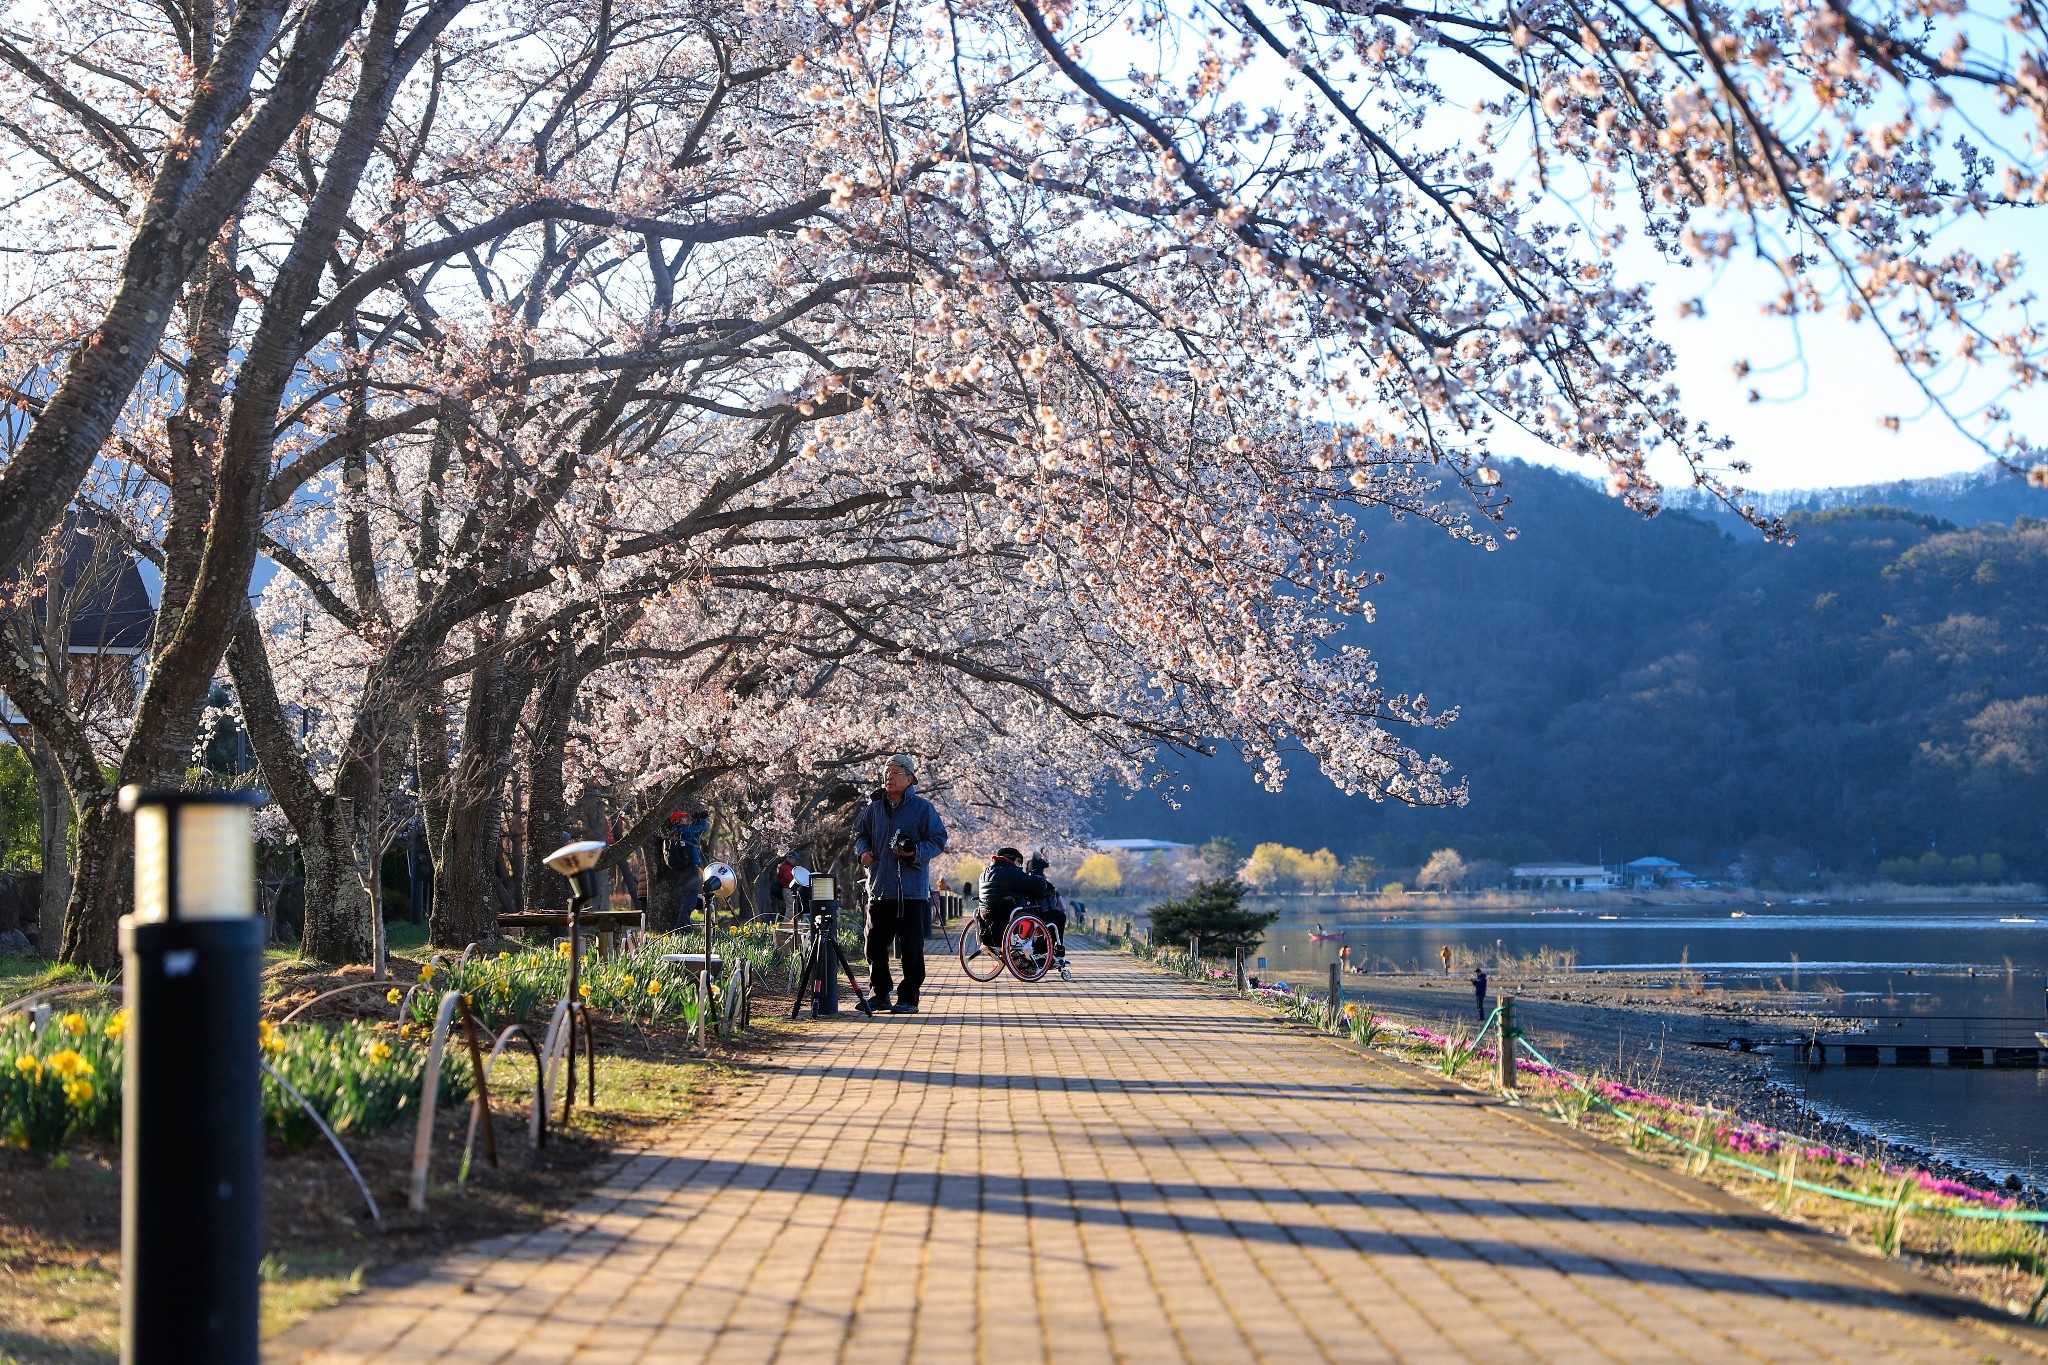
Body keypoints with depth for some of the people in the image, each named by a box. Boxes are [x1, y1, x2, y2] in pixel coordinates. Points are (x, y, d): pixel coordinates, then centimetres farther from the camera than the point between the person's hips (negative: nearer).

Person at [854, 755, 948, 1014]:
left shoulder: (922, 808, -3)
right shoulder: (875, 807, 10)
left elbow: (939, 840, -3)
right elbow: (860, 833, 23)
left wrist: (916, 853, -19)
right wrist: (863, 851, 2)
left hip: (911, 891, -5)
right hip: (879, 888, 5)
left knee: (911, 948, -2)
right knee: (875, 945, 7)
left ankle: (909, 999, 6)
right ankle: (881, 995, 20)